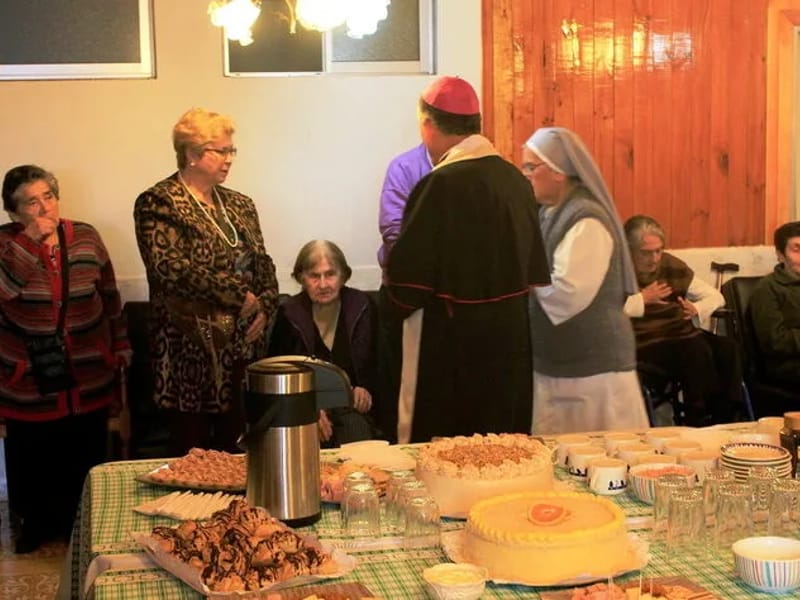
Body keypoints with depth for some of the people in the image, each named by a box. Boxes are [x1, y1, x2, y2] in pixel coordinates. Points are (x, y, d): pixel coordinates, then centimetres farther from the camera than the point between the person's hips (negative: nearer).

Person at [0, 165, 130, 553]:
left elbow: (110, 298, 7)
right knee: (32, 458, 11)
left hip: (88, 378, 2)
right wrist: (33, 238, -25)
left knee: (85, 458, 12)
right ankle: (35, 522, 33)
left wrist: (120, 350, 9)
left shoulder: (85, 238, 0)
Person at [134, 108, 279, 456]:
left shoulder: (240, 205, 16)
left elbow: (264, 265, 17)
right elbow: (170, 268, -19)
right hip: (191, 350, -6)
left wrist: (265, 307, -2)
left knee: (235, 451, 10)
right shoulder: (158, 203, -6)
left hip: (243, 346, 6)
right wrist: (238, 295, -15)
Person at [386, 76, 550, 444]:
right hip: (511, 341, 7)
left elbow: (404, 278, -17)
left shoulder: (440, 185, -19)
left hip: (451, 348, -7)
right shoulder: (513, 178, 3)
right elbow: (535, 270, 10)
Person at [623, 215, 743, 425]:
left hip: (682, 336, 7)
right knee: (697, 352, -32)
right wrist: (642, 299, -11)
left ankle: (723, 421, -15)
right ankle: (698, 426, -23)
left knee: (727, 350, -22)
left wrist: (697, 309, 0)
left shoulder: (672, 265, 16)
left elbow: (715, 296, 23)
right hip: (645, 343, -6)